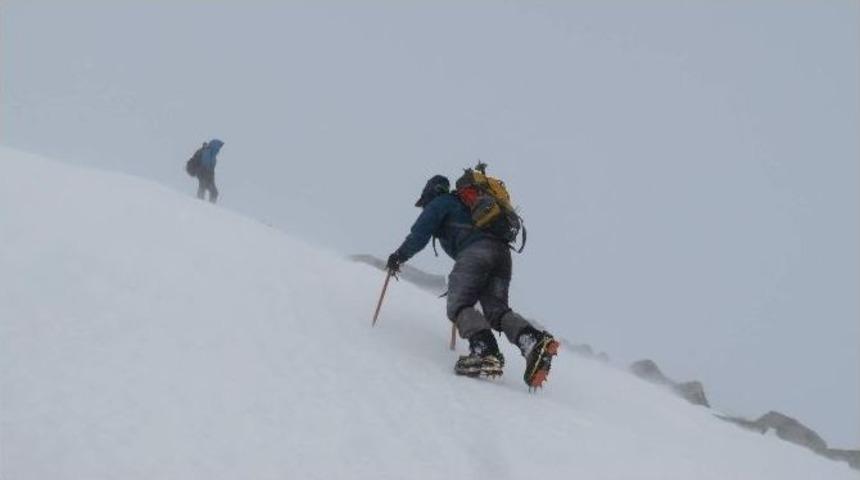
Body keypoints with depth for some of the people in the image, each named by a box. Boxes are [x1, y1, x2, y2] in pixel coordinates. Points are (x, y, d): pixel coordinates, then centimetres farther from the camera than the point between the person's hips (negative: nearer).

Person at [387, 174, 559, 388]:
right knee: (497, 310, 0)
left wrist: (399, 256, 22)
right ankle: (535, 340, -26)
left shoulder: (440, 202, 17)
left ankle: (485, 351, -38)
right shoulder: (464, 203, 40)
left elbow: (420, 234, 7)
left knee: (459, 306, -13)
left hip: (476, 250, -7)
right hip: (503, 252, 7)